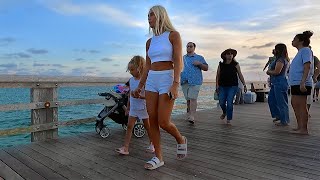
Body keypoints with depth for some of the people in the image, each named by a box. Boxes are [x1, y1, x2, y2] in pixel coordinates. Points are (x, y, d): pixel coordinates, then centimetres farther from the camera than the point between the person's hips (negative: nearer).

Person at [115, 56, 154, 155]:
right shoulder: (131, 80, 4)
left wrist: (140, 96, -32)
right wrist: (128, 107, 18)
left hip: (143, 108, -5)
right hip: (133, 108, 6)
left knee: (147, 127, 11)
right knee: (129, 126, -1)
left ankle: (152, 144, 32)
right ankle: (125, 148, 1)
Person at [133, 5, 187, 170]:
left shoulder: (173, 35, -3)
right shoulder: (150, 42, 15)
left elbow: (178, 61, -12)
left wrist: (175, 84, -24)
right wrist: (140, 86, 16)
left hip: (167, 79, -6)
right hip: (151, 81, 6)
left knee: (163, 122, -8)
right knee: (152, 121, 1)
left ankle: (181, 140, 23)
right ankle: (158, 157, 12)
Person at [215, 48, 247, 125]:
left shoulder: (235, 65, -1)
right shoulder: (221, 65, 3)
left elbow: (240, 75, 3)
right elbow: (217, 76, 4)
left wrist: (244, 85, -1)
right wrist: (217, 85, -3)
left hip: (233, 87, -2)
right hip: (222, 87, 2)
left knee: (229, 102, -9)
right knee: (221, 102, 1)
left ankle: (229, 120, 4)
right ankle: (224, 112, 36)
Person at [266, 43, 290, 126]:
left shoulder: (280, 60, -15)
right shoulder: (283, 59, 18)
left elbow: (276, 72, -22)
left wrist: (269, 72, -4)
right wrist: (270, 71, 4)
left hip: (280, 83, -11)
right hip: (276, 83, 11)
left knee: (281, 102, -3)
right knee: (271, 99, 16)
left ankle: (284, 121, 6)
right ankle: (278, 116, 26)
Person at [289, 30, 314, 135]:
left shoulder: (305, 50, -7)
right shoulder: (300, 52, 20)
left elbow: (307, 67, -18)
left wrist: (303, 82, -26)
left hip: (301, 84, -10)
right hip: (295, 83, 10)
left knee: (301, 106, -6)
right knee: (295, 104, 13)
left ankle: (304, 129, 1)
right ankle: (299, 126, 22)